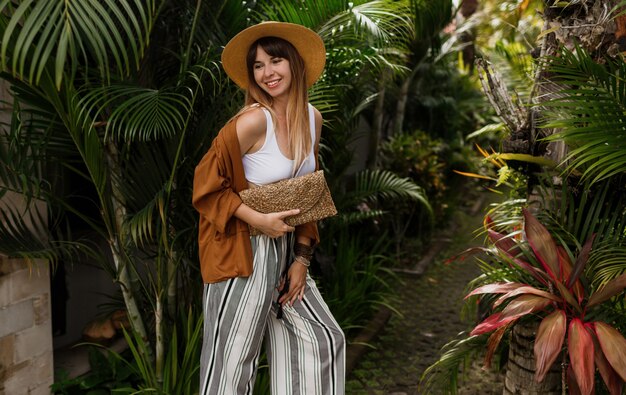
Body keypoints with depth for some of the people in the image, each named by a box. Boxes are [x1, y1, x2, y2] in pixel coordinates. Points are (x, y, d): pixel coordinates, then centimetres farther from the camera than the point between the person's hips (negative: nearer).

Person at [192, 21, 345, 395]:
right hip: (244, 249, -7)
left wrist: (302, 257, 6)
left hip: (285, 248, 7)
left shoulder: (312, 117, 3)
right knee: (233, 363, 3)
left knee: (323, 340, 14)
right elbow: (208, 185, -14)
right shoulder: (252, 120, -18)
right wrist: (258, 220, -20)